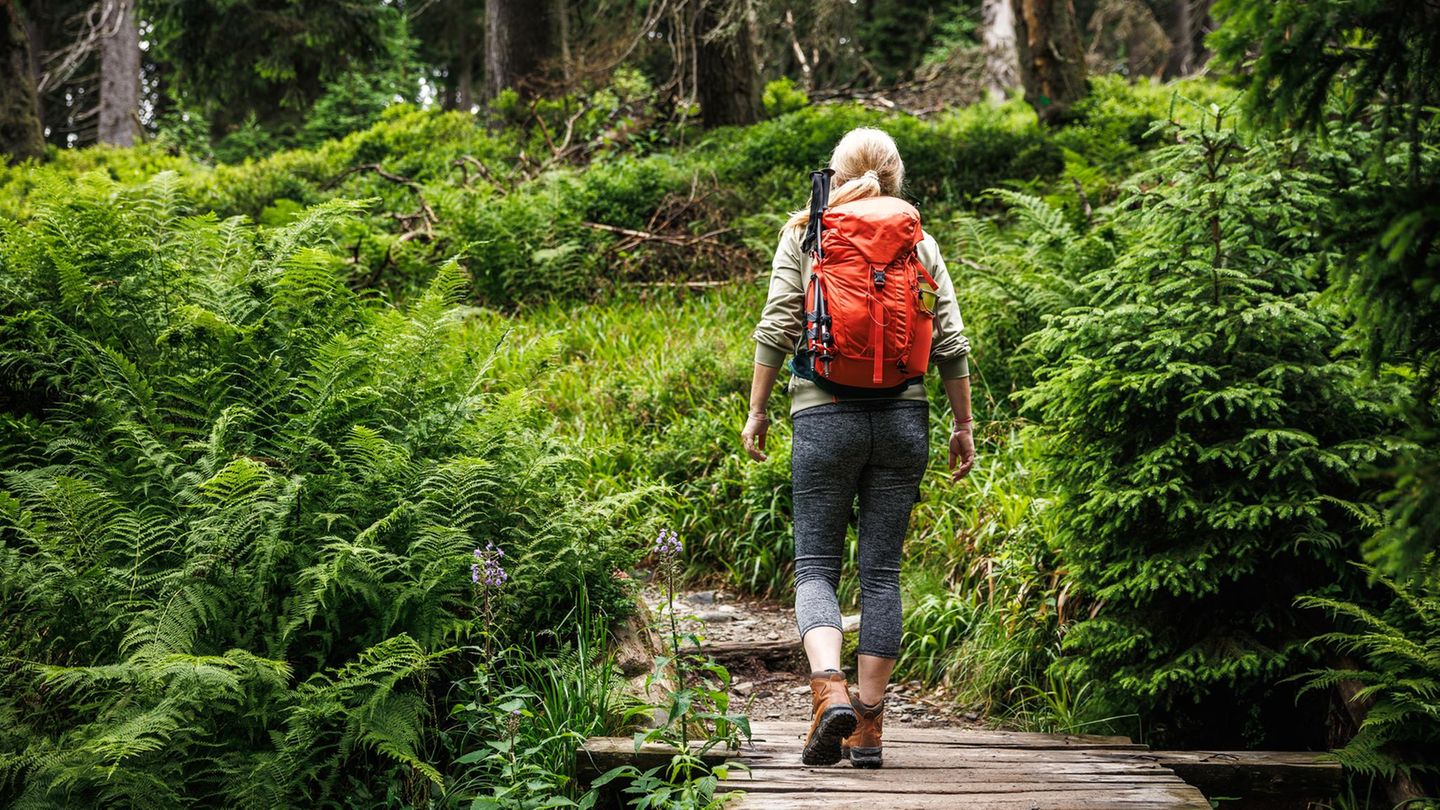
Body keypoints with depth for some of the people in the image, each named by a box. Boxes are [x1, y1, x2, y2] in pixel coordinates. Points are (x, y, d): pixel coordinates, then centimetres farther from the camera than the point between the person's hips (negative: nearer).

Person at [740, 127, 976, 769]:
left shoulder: (804, 234, 3)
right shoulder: (919, 242, 8)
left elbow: (776, 328, -3)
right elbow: (951, 344, 4)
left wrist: (757, 409, 5)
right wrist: (963, 425, 11)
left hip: (824, 414, -2)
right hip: (902, 417, 2)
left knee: (816, 564, 6)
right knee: (882, 570, 7)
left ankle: (830, 690, -18)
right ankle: (868, 726, 7)